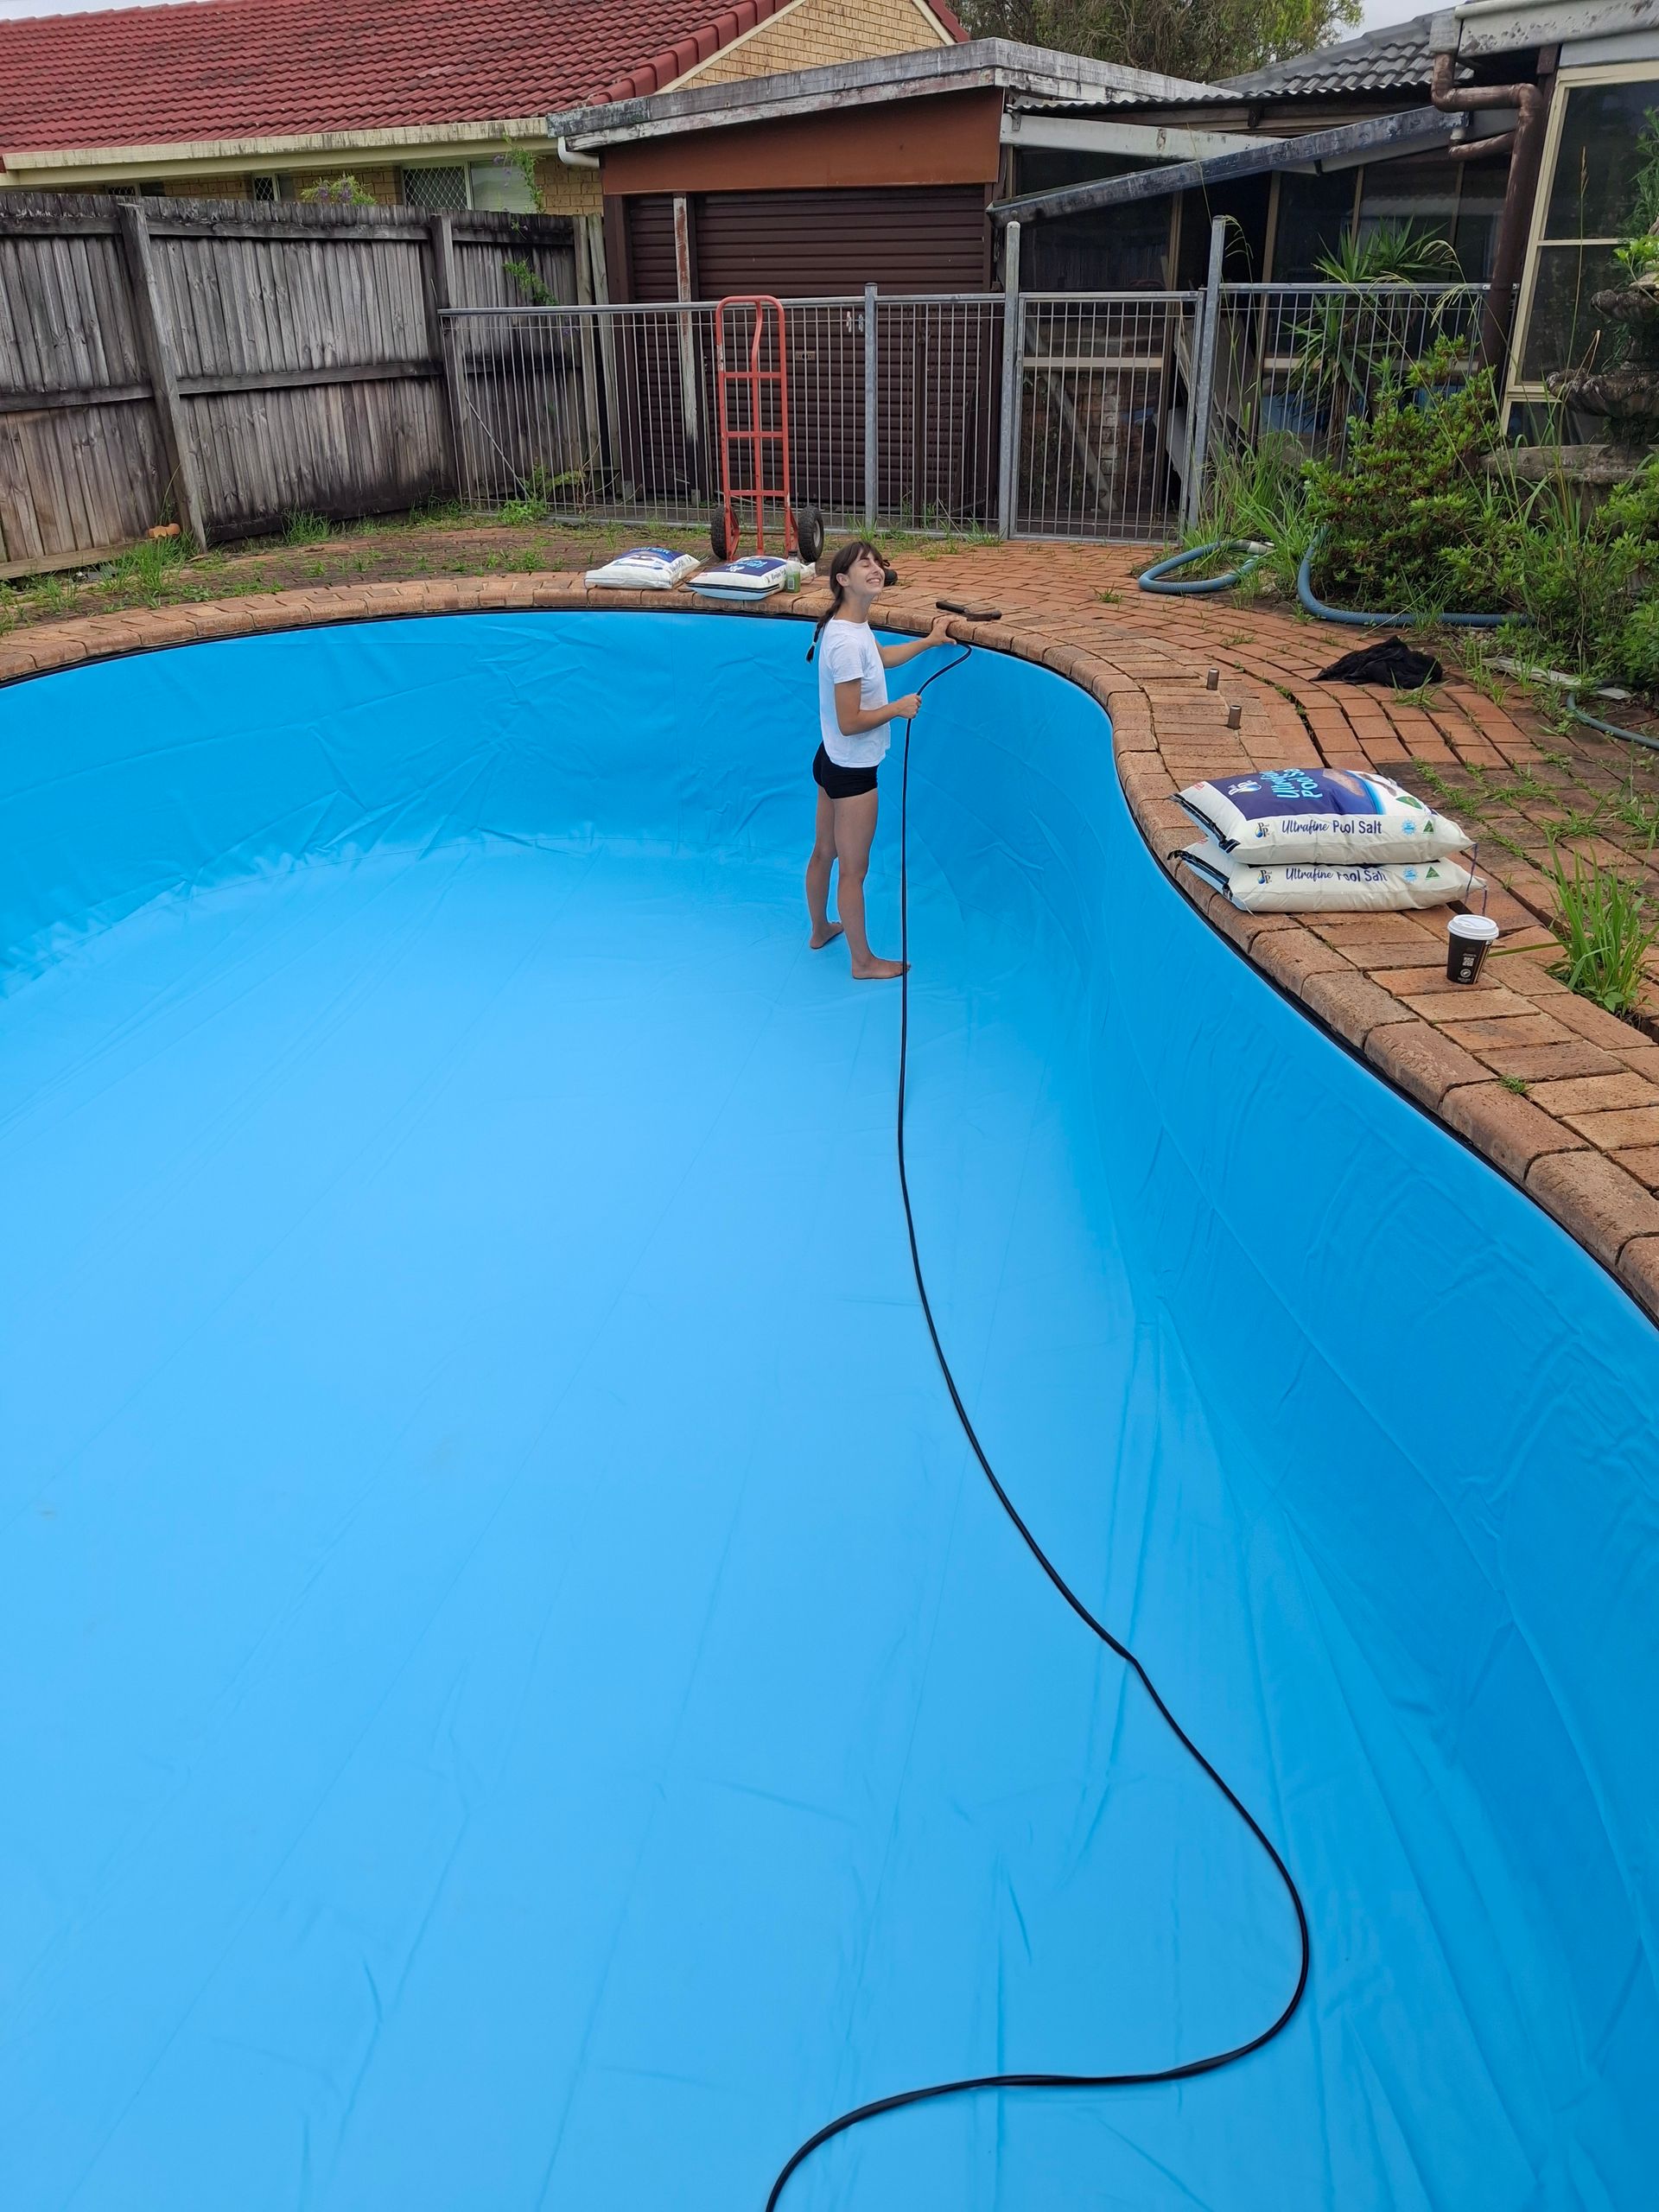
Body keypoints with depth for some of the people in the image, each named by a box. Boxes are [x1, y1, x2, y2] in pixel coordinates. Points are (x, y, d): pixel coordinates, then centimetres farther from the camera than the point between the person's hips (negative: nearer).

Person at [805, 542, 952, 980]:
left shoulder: (853, 624, 2)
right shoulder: (847, 642, -28)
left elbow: (881, 657, 26)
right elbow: (850, 722, -27)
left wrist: (928, 641, 32)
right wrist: (899, 708, -14)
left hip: (832, 761, 10)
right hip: (852, 771, -10)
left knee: (823, 852, 25)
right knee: (854, 870, 5)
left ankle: (821, 929, 46)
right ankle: (864, 962, 20)